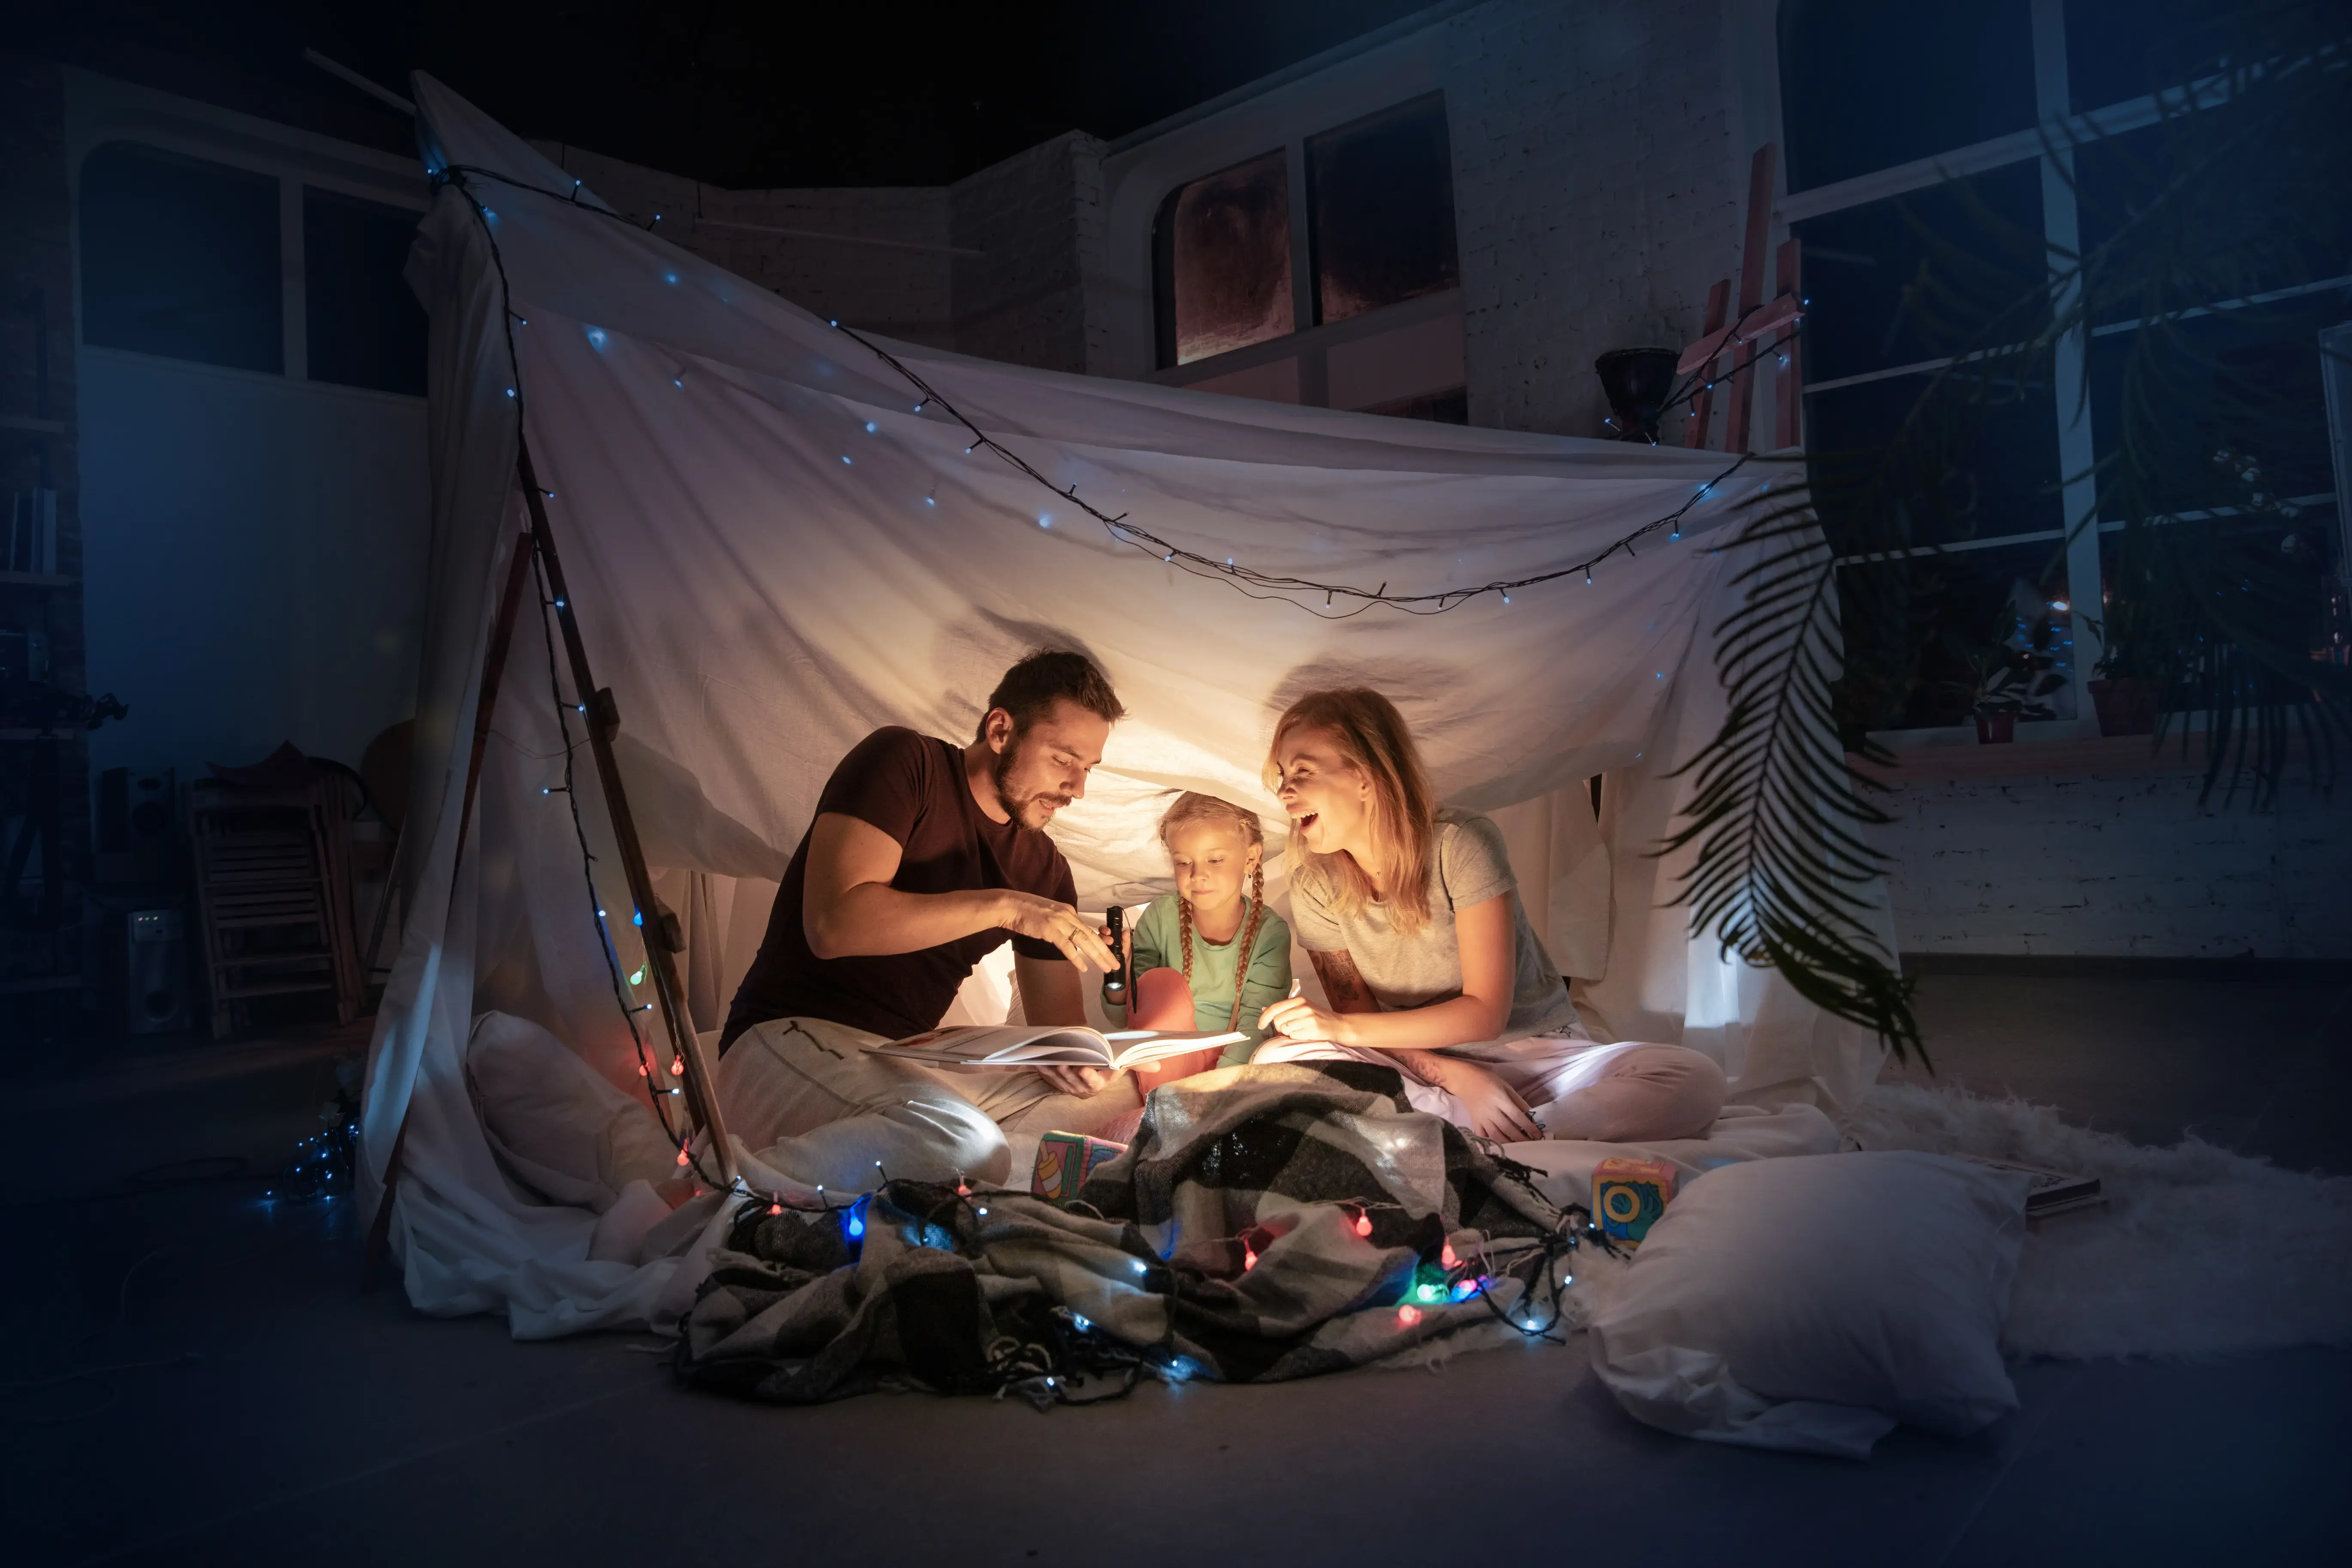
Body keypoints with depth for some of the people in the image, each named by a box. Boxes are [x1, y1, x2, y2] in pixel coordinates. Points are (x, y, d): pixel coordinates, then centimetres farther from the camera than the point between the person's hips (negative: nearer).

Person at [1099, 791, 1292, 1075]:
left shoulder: (1270, 932, -8)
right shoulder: (1160, 917, -7)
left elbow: (1255, 1023, -14)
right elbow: (1121, 1017, -5)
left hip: (1229, 1064, 0)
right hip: (1166, 1061, 1)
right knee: (1163, 982, -25)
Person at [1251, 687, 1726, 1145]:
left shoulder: (1460, 844, -18)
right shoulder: (1314, 887, -6)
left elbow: (1486, 1012, -17)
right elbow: (1358, 1019, -3)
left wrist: (1341, 1027, -23)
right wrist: (1456, 1077, -23)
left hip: (1534, 1049, -2)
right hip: (1427, 1064, 2)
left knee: (1696, 1080, -29)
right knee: (1276, 1060, -28)